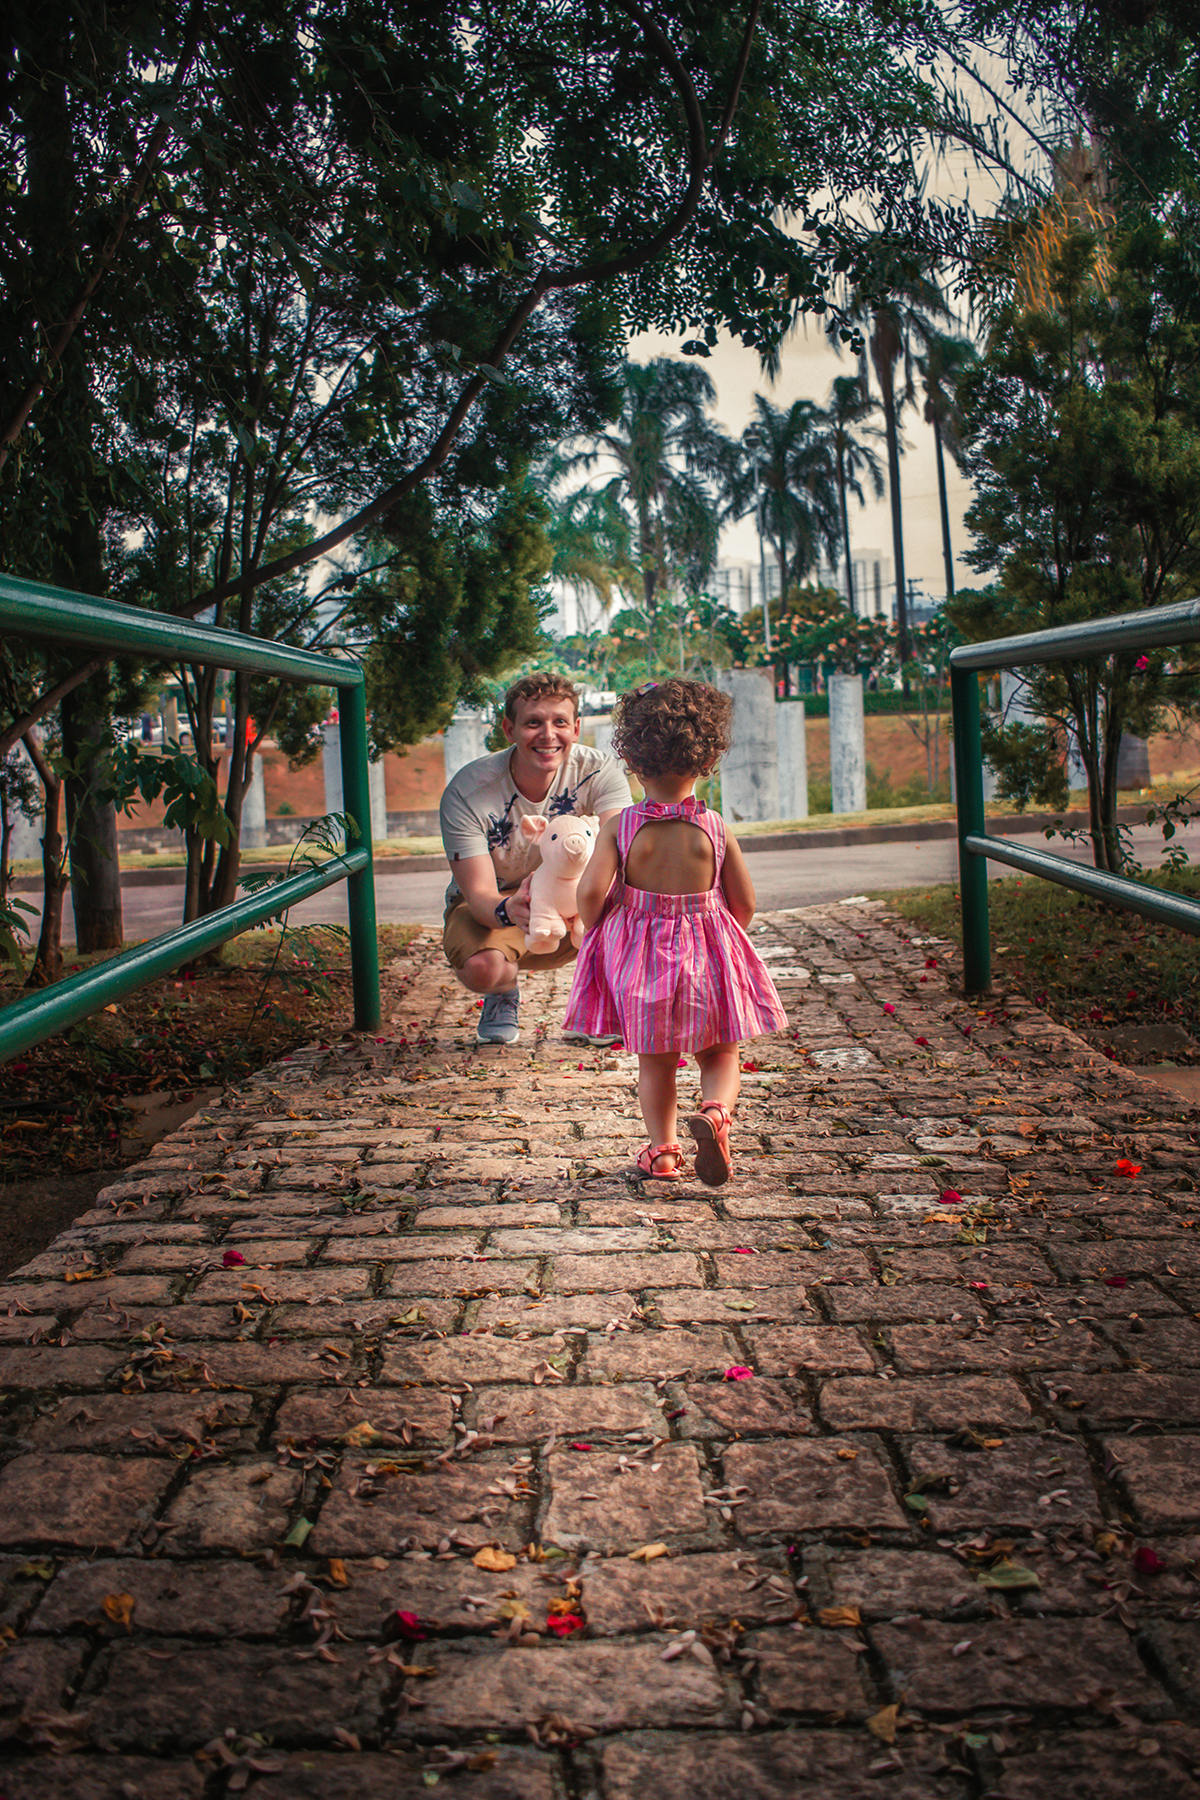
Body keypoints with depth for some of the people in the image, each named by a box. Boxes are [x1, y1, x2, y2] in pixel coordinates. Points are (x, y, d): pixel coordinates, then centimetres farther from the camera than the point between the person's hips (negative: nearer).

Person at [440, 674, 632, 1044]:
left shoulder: (598, 771, -20)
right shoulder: (466, 792, -25)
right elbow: (479, 893, -29)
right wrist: (508, 912, -54)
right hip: (491, 906, -1)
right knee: (480, 968, -35)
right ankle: (503, 994, 6)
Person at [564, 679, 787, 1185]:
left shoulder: (619, 827, -10)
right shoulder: (714, 829, -7)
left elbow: (591, 890, -17)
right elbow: (745, 902, -3)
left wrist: (594, 931, 3)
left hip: (637, 954, 0)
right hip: (707, 953, 0)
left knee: (654, 1061, 17)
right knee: (720, 1053, 15)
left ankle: (662, 1149, 19)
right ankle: (716, 1110, -13)